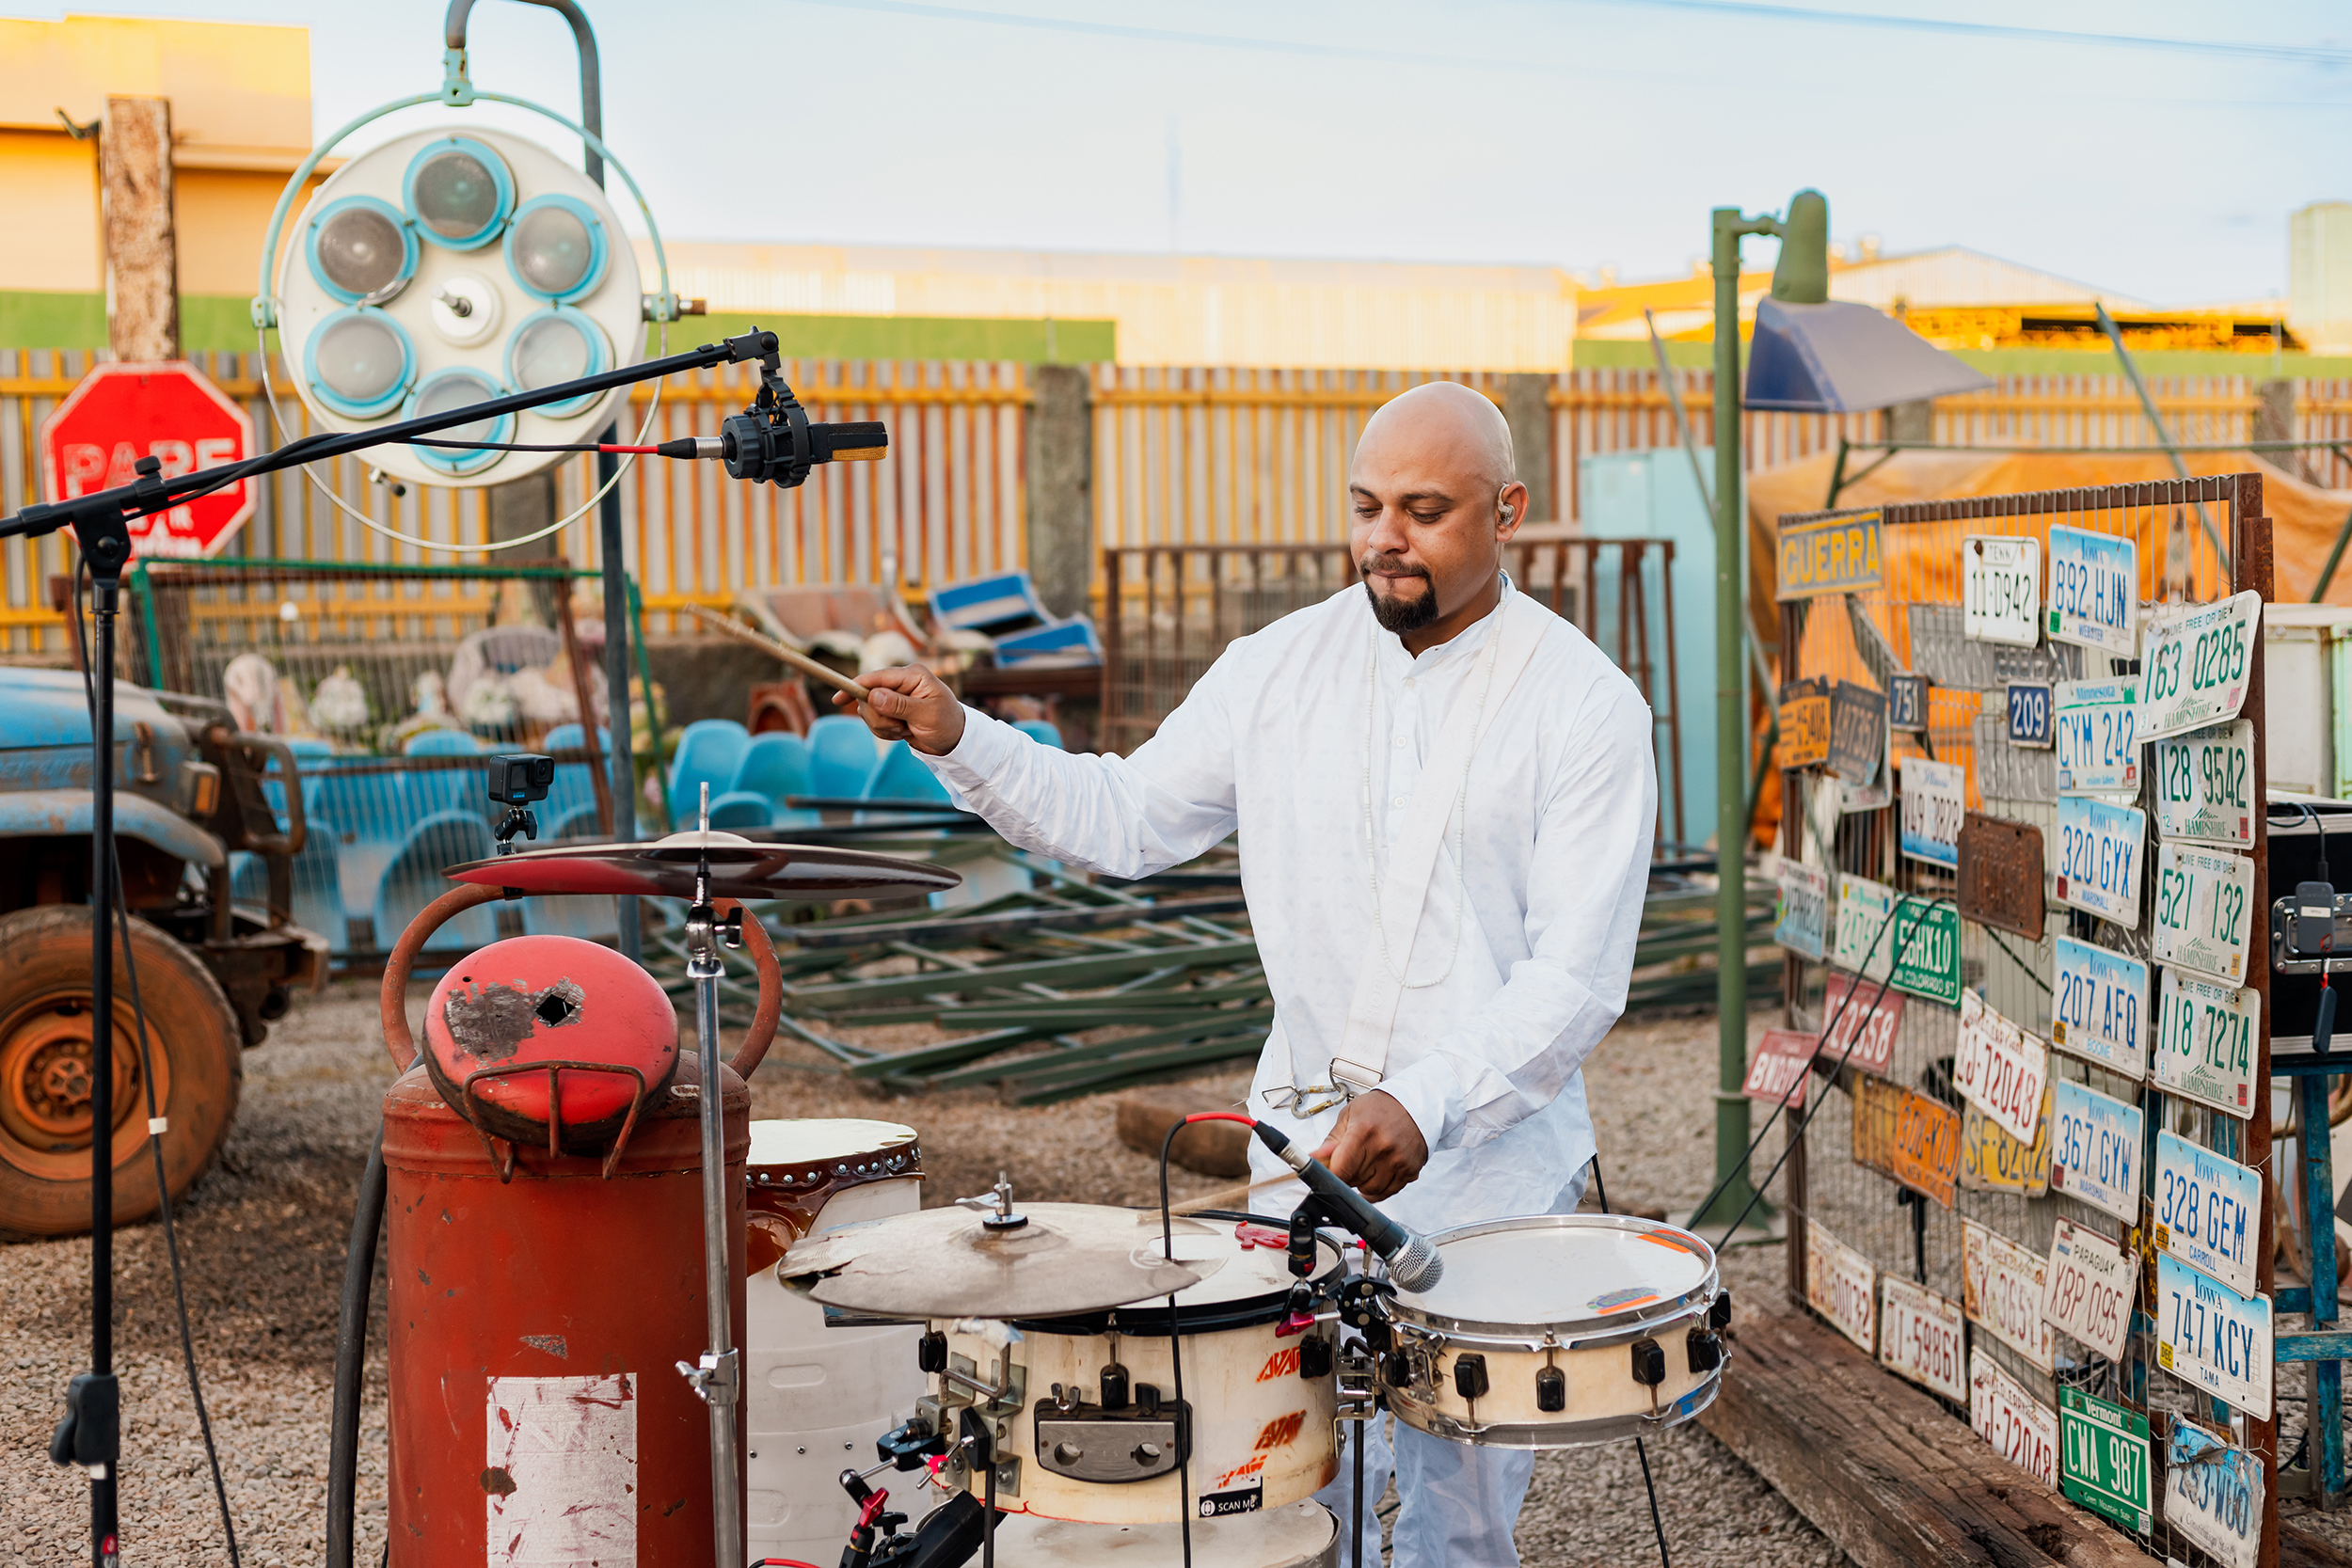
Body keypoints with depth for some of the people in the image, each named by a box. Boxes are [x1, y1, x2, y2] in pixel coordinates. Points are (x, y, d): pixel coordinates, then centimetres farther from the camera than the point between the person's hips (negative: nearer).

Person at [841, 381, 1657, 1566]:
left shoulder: (1586, 706, -10)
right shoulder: (1280, 668, 4)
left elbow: (1576, 978, -15)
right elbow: (1122, 820, 11)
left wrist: (1425, 1106, -28)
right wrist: (959, 742, -3)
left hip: (1492, 1158, -3)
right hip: (1304, 1136, 3)